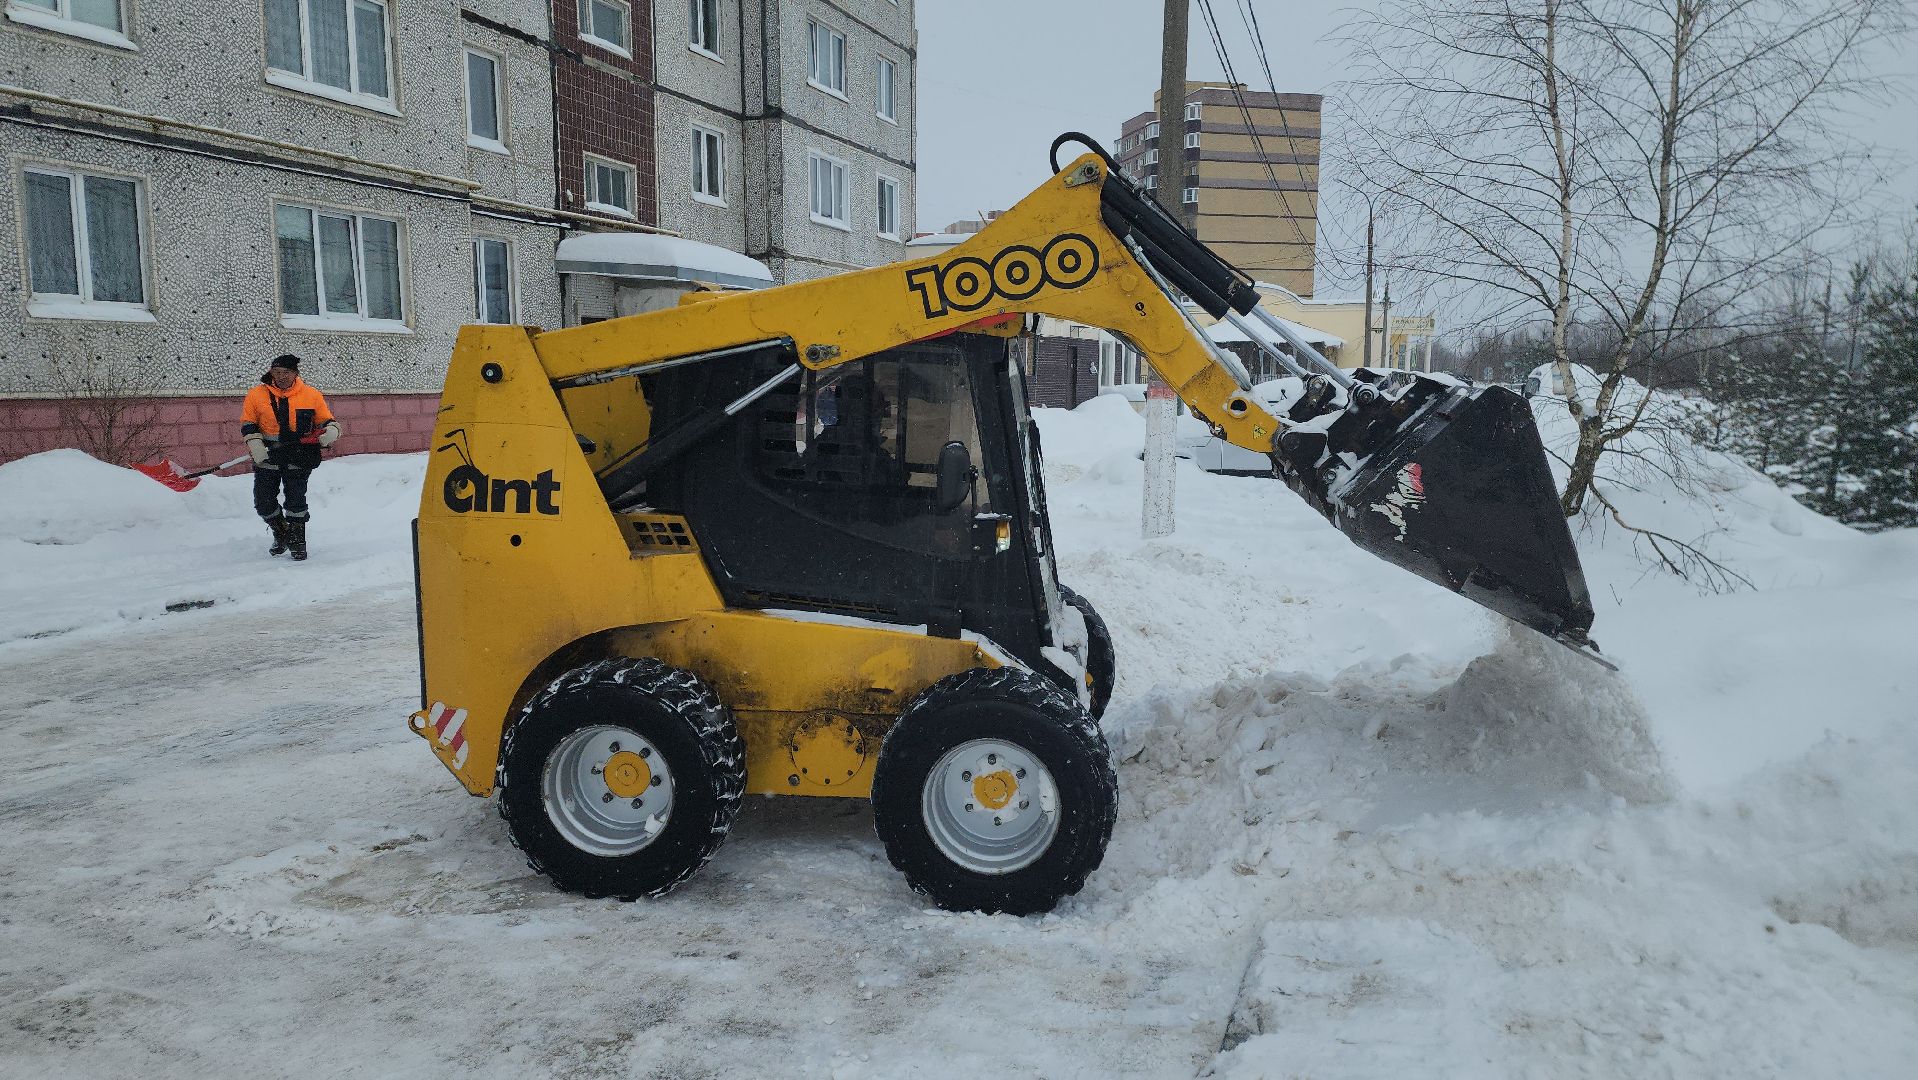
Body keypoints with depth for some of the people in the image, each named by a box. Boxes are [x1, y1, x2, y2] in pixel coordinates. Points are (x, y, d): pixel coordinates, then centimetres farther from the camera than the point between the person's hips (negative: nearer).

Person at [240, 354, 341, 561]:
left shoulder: (311, 395, -1)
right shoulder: (257, 395, 1)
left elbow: (326, 420, 8)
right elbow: (247, 424, 8)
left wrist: (331, 431, -15)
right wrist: (255, 444, -8)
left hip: (299, 457, -2)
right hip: (267, 456, 2)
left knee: (295, 499, -7)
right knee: (263, 502, 6)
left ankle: (297, 540, 11)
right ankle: (281, 535, 31)